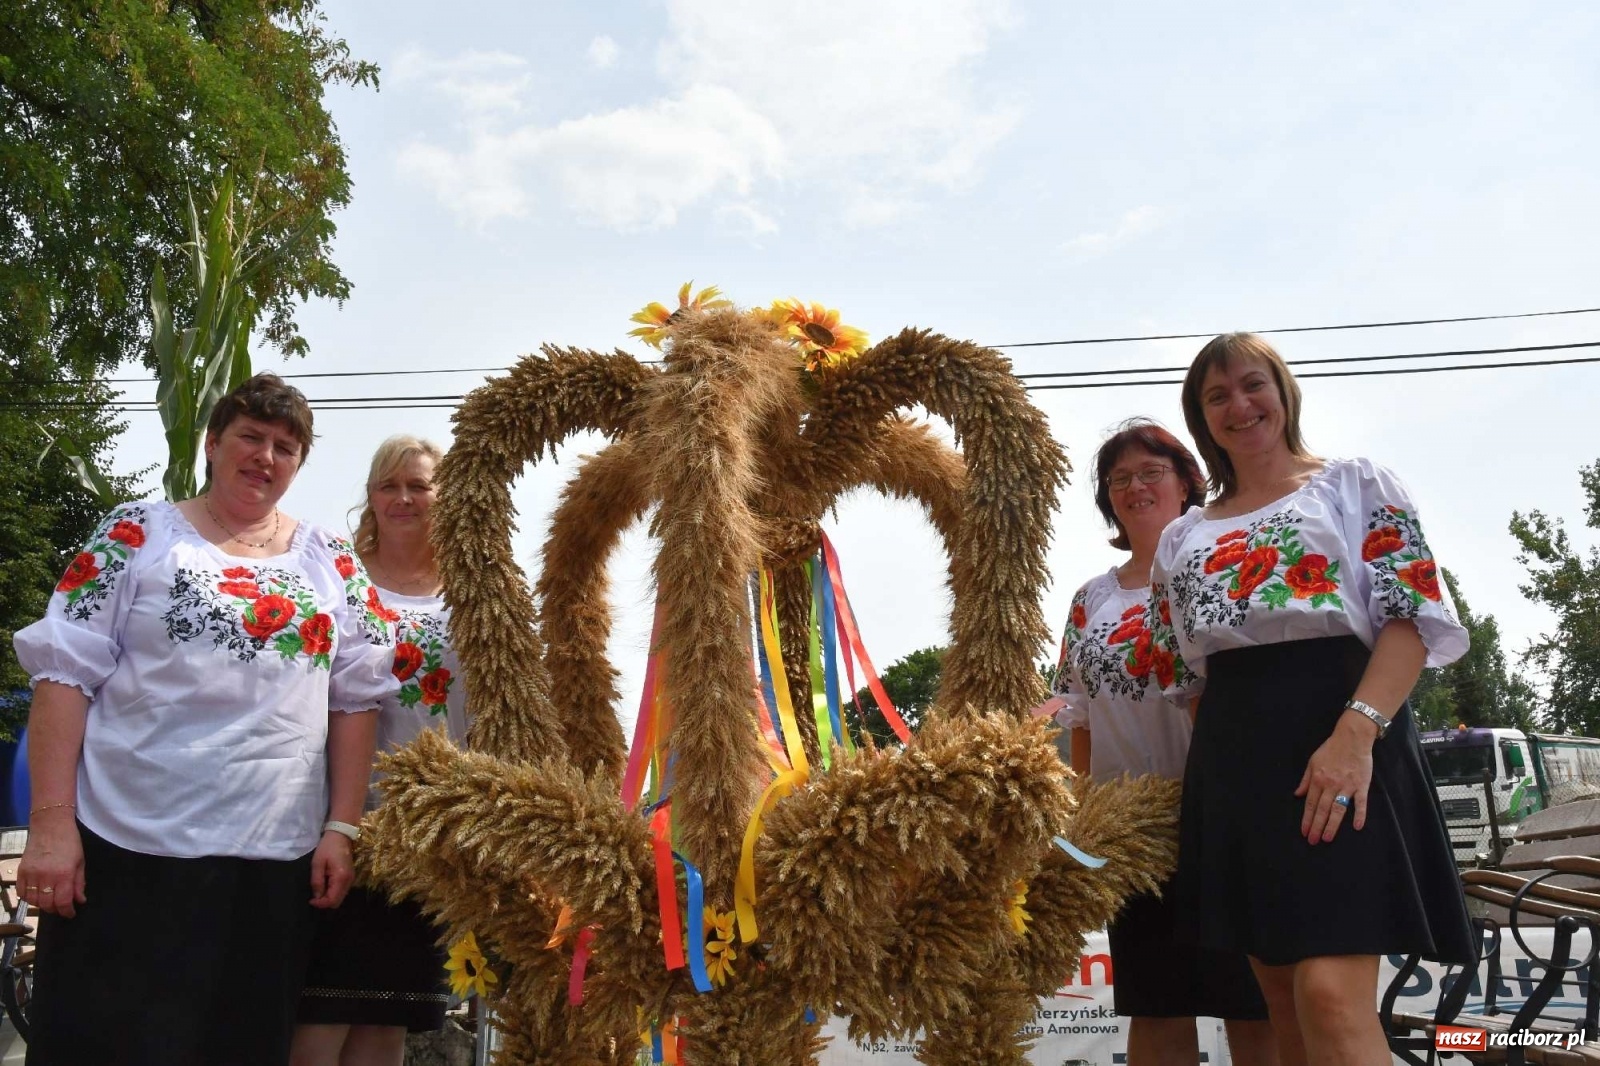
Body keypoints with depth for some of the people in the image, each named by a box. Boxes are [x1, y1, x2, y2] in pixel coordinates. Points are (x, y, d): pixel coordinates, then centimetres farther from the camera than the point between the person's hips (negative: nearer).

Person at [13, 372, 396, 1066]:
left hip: (275, 859, 3)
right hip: (125, 849, -2)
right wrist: (50, 821, -11)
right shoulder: (138, 534, 2)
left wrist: (341, 829, 1)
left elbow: (355, 699, 8)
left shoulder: (332, 564, 10)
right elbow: (65, 672, -4)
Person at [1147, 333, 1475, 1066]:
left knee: (1331, 997, -17)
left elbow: (1415, 615, -4)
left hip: (1343, 744, -5)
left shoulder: (1357, 484, 8)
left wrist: (1356, 730, -19)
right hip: (1230, 760, 5)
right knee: (1285, 1006, 7)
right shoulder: (1182, 537, 19)